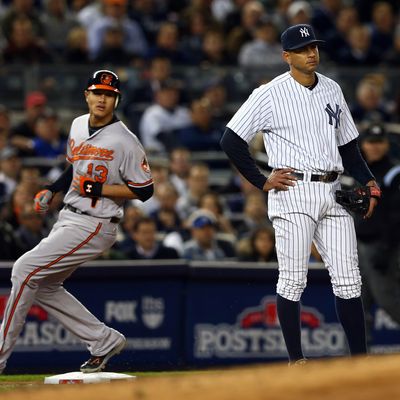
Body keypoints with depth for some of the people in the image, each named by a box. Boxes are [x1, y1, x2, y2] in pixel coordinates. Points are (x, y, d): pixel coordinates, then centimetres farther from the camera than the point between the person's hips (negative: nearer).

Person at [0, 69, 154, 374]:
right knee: (43, 285, 12)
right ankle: (104, 341, 18)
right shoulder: (78, 125, 9)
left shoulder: (125, 141, -15)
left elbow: (144, 190, -13)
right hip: (68, 217, 9)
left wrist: (98, 189, -20)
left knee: (25, 269, -15)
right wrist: (52, 190, 11)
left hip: (95, 226, -9)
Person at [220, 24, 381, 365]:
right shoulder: (270, 94, -4)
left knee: (348, 278, 1)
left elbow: (347, 145, 21)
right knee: (293, 279, -5)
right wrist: (262, 181, -8)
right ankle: (295, 359, 3)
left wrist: (368, 181, 7)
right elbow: (231, 140, -5)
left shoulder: (332, 90, 15)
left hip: (333, 194, 5)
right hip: (294, 193, -5)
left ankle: (360, 359, 3)